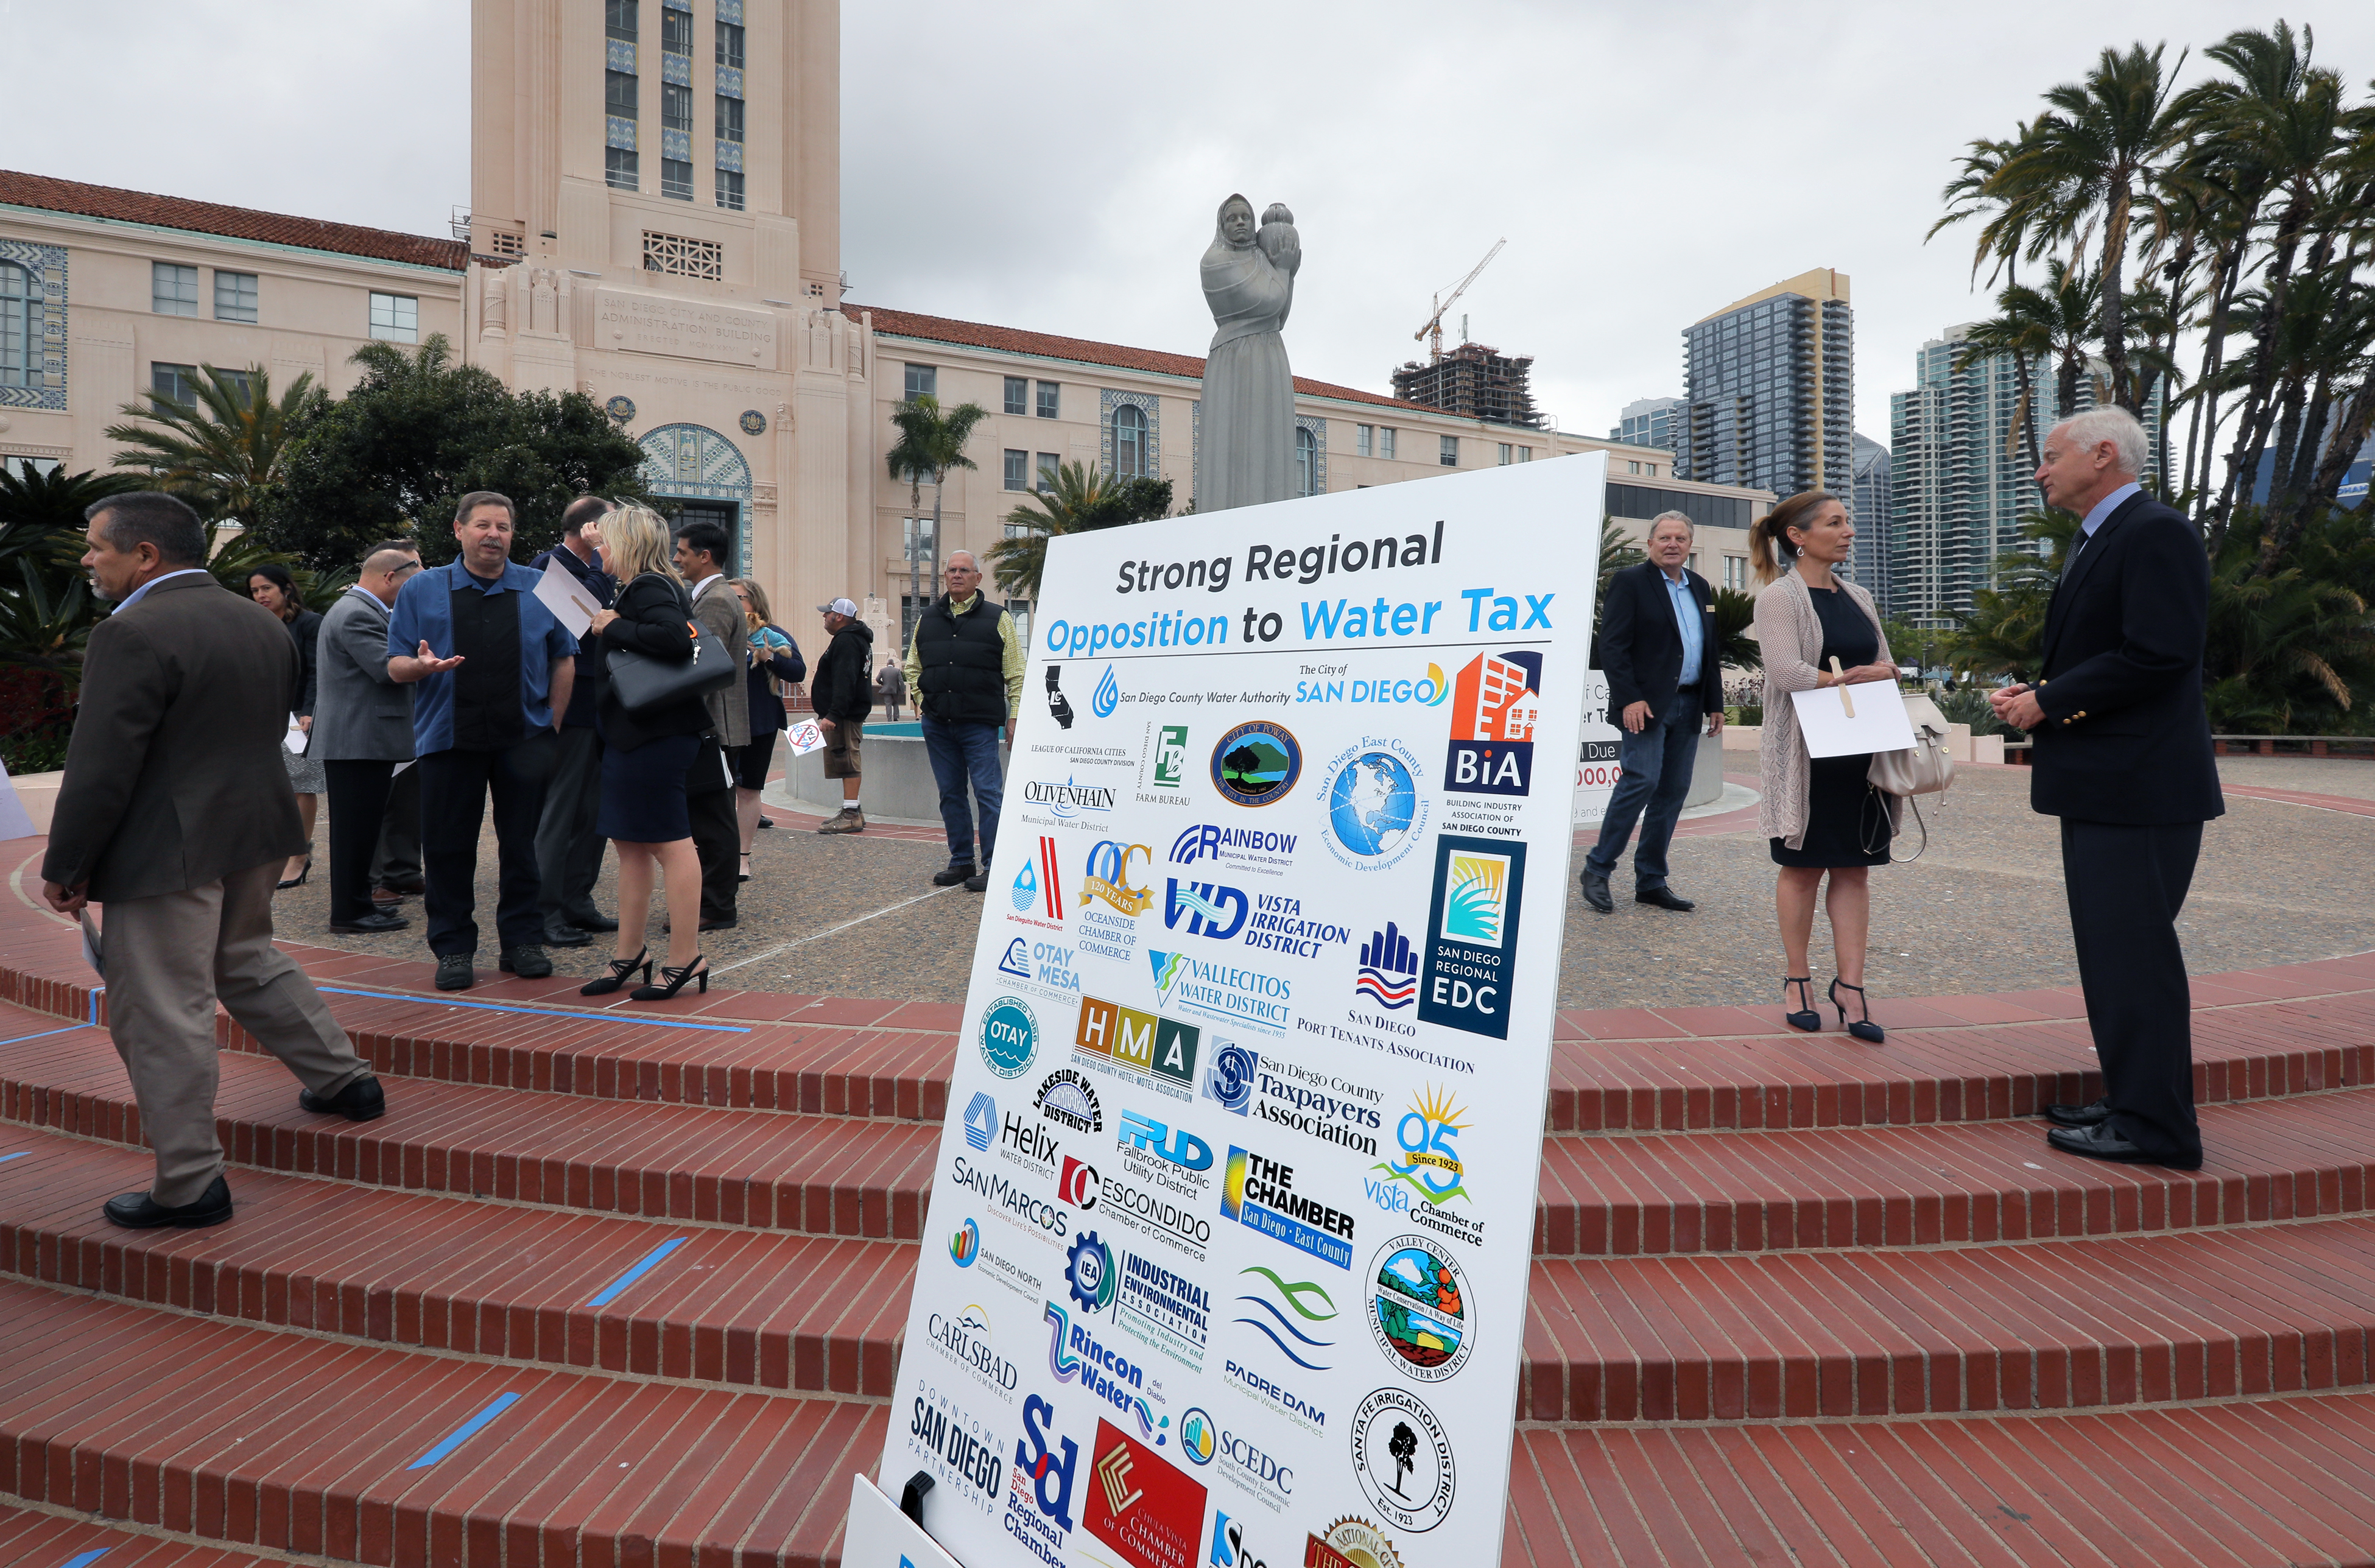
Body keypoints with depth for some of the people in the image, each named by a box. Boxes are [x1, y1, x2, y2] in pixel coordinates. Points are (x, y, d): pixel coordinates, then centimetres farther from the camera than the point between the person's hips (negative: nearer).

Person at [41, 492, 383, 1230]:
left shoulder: (133, 634, -17)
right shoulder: (264, 624, 8)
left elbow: (101, 767, -17)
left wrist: (64, 868, -8)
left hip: (168, 853, -8)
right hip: (257, 835, 8)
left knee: (160, 1015, 2)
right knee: (248, 962, 26)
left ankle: (190, 1186, 10)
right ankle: (346, 1080, 31)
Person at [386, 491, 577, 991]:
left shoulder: (541, 589, 8)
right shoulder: (421, 590, 8)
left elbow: (563, 661, 8)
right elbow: (395, 665, 5)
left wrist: (552, 725, 1)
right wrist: (421, 665, -19)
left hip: (524, 738, 0)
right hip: (447, 739, 0)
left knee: (522, 842, 6)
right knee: (448, 846, 4)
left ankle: (523, 941, 17)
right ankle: (454, 949, 15)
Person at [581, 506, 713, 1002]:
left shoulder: (649, 587, -13)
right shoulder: (644, 587, 18)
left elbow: (676, 637, -30)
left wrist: (614, 627, -18)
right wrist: (607, 626, 11)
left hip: (653, 735, -11)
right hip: (635, 734, 11)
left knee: (670, 843, -6)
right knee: (630, 844, 15)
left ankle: (685, 958, 1)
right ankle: (630, 953, 24)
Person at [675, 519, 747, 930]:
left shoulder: (716, 600, -13)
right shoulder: (712, 596, 20)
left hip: (712, 729, -10)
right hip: (708, 728, 10)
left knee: (713, 822, -5)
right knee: (711, 821, 13)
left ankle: (716, 909, 2)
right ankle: (714, 902, 20)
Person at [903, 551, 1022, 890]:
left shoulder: (997, 618, 2)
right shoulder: (927, 618, 13)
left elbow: (1016, 674, 1)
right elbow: (913, 666, 23)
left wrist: (1015, 716, -5)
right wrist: (920, 701, 12)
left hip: (980, 723, -4)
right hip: (937, 723, 4)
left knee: (988, 793, -5)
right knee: (951, 794, 9)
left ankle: (992, 866, 1)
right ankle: (961, 861, 19)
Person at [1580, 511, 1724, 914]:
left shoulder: (1701, 588, 18)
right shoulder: (1630, 582, -2)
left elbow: (1711, 650, 21)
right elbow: (1612, 646, -10)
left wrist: (1715, 704, 15)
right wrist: (1629, 699, -19)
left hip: (1688, 706, 7)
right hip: (1645, 704, -7)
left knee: (1673, 790, 5)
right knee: (1642, 779, -16)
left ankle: (1650, 881, 12)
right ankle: (1597, 870, -4)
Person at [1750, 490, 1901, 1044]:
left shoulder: (1857, 598, 16)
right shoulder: (1779, 596, -6)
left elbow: (1887, 667, 17)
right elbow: (1786, 671, -17)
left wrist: (1877, 675, -3)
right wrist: (1850, 680, -9)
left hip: (1861, 750, 6)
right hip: (1806, 753, -6)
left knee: (1855, 869, 4)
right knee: (1803, 867, 2)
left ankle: (1851, 987, 9)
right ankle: (1798, 979, 16)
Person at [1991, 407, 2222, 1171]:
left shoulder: (2156, 533, -13)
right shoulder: (2096, 540, 18)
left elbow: (2155, 656, -22)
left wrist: (2047, 702, -15)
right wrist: (2033, 691, 5)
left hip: (2140, 785, -11)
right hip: (2102, 784, 11)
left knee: (2132, 950, -6)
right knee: (2111, 947, 16)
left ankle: (2156, 1128, 4)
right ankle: (2132, 1100, 28)